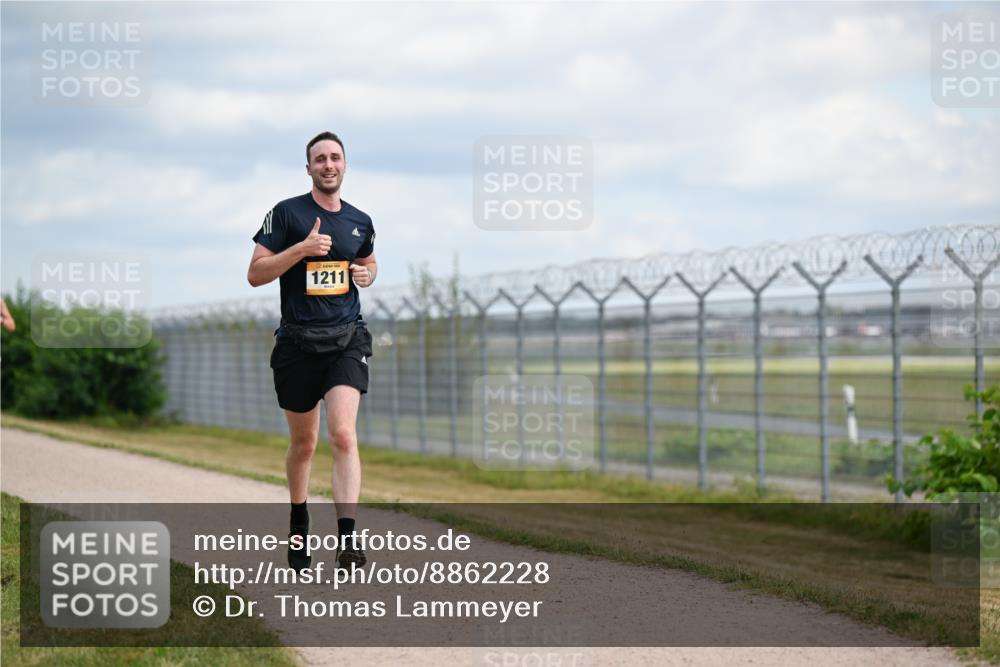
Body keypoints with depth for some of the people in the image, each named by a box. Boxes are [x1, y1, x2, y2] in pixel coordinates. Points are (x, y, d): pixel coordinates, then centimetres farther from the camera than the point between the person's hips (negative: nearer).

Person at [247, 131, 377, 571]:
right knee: (303, 443, 11)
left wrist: (366, 275, 5)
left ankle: (347, 538, -24)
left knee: (343, 435, -17)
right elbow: (255, 275, -6)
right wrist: (302, 248, -18)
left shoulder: (360, 221, 10)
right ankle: (298, 522, 35)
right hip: (298, 342, -1)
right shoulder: (286, 213, -2)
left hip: (346, 340, 1)